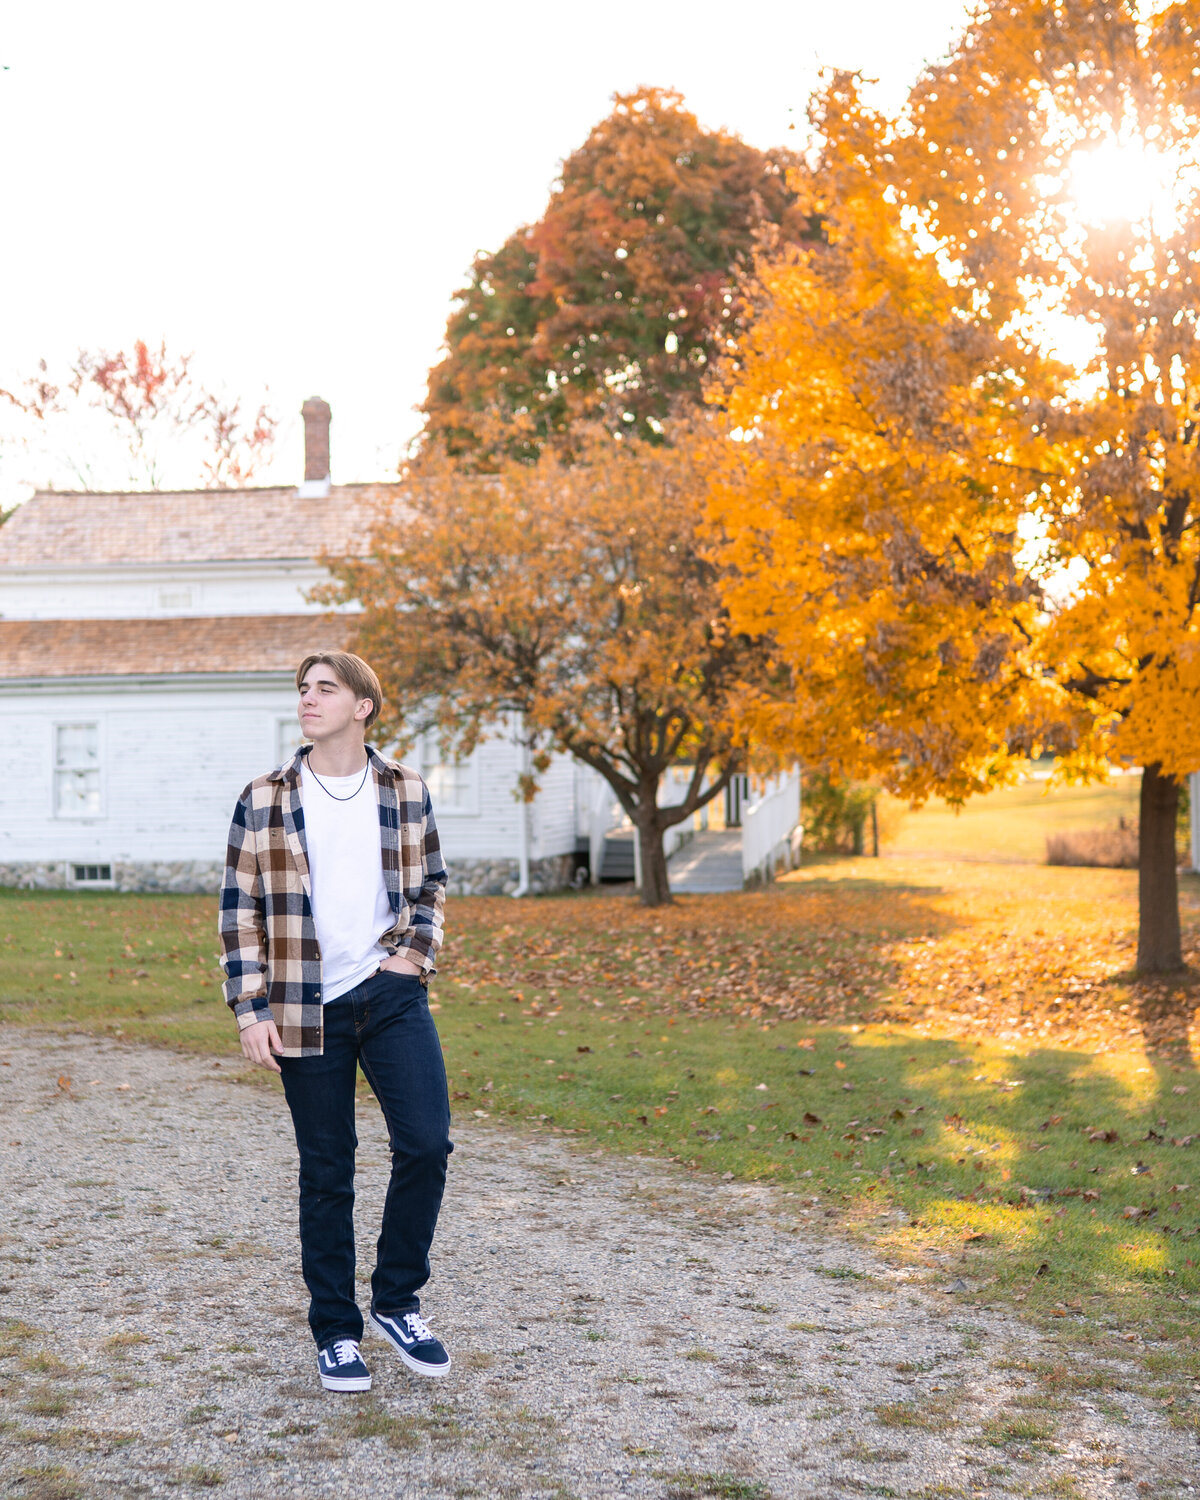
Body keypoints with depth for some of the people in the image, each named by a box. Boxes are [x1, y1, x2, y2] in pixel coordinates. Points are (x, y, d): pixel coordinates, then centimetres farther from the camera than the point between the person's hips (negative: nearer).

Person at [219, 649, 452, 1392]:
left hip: (392, 996, 1)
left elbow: (431, 884, 15)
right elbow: (241, 909, 1)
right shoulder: (264, 801, -1)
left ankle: (397, 1300, 15)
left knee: (427, 1144, -8)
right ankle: (337, 1332, 20)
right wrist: (252, 1009, -5)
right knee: (326, 1171, 6)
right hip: (308, 1009, -1)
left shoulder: (406, 790, 5)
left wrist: (416, 953, 0)